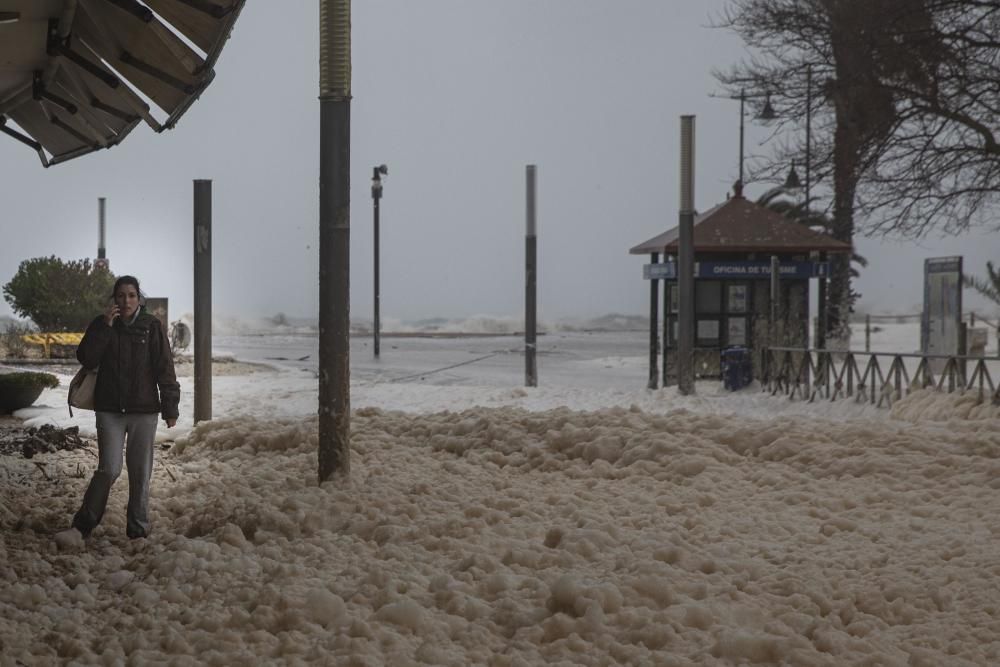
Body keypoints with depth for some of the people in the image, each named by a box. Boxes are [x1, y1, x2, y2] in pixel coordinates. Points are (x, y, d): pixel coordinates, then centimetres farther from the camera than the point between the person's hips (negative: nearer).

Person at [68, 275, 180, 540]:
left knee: (140, 472, 5)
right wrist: (105, 327, -15)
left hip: (144, 410, 0)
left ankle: (138, 529, 15)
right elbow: (86, 359, -8)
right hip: (110, 410, 0)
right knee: (109, 469, -9)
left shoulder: (152, 326, -1)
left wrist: (170, 407, -4)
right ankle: (83, 524, 7)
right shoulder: (101, 325, 3)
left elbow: (165, 368, -1)